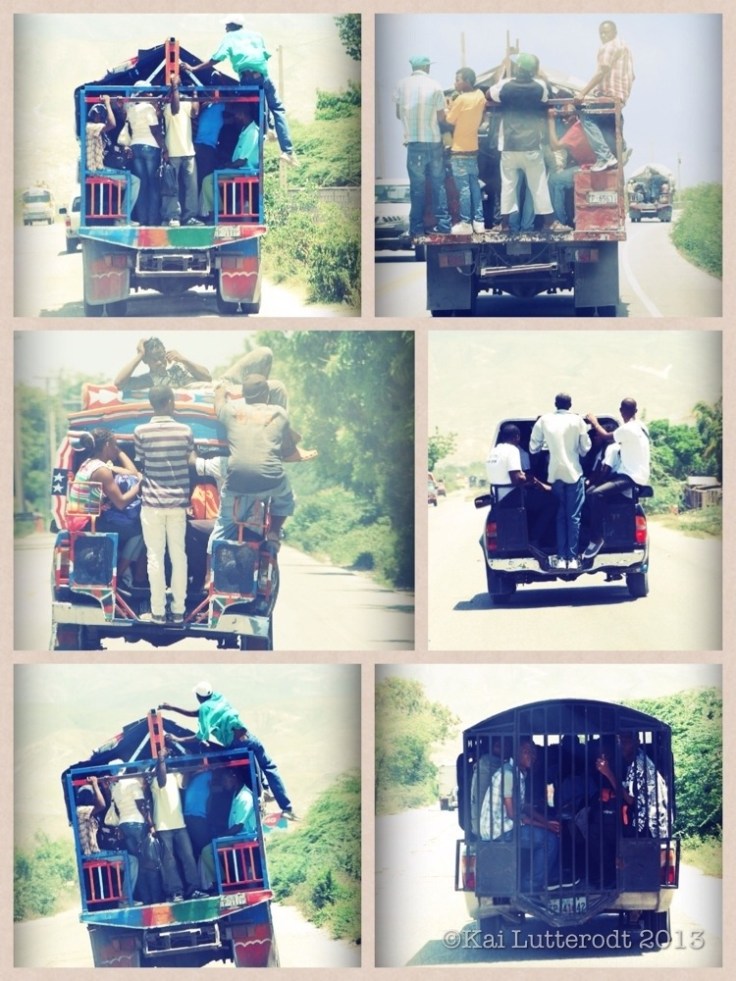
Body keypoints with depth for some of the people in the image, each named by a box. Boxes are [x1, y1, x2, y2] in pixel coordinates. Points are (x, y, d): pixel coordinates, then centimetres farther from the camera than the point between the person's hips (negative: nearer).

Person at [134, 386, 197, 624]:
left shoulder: (141, 431, -7)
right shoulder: (185, 431, -2)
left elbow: (139, 464, 1)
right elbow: (192, 461, 3)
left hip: (152, 502, -2)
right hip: (178, 501, 2)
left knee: (155, 557, 1)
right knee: (178, 555, 8)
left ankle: (158, 612, 1)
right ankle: (178, 610, 10)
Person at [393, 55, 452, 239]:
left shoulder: (402, 85, -1)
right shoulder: (435, 86, -5)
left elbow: (398, 114, 7)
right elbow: (441, 118, -2)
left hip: (414, 142, 0)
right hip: (434, 141, 0)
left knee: (417, 186, 5)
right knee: (438, 184, 11)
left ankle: (417, 227, 5)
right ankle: (443, 223, 11)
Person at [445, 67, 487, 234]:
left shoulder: (461, 99, -17)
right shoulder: (480, 96, 4)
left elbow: (448, 121, -9)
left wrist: (448, 109, 7)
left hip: (459, 150, -7)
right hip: (473, 148, 7)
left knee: (463, 187, -3)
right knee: (474, 185, 12)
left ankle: (466, 223, -1)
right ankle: (479, 221, 13)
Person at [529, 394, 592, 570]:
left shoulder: (544, 420, 2)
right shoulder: (577, 420, -1)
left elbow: (533, 448, 5)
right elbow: (585, 448, 1)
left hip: (555, 474, 2)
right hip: (573, 473, -2)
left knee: (560, 515, 9)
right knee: (573, 516, 2)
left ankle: (561, 558, 4)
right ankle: (572, 558, -1)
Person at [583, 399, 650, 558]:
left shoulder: (628, 429, -17)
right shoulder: (639, 426, 12)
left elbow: (606, 437, -3)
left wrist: (595, 423, 12)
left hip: (632, 477, -10)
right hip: (632, 474, 10)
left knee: (595, 495, -25)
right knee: (591, 492, 3)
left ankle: (597, 539, -20)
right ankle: (596, 535, 3)